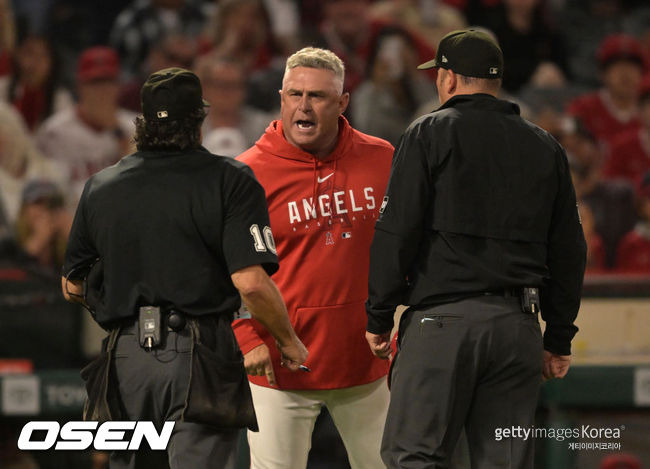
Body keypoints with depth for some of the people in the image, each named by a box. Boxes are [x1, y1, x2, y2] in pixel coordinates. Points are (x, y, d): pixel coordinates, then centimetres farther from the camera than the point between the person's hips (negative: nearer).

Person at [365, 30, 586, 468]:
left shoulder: (430, 133, 1)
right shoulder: (546, 147, 15)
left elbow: (396, 233, -5)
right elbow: (568, 250, 16)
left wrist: (379, 317, 0)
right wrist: (560, 338, 21)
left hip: (443, 318, -5)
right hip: (518, 326, 5)